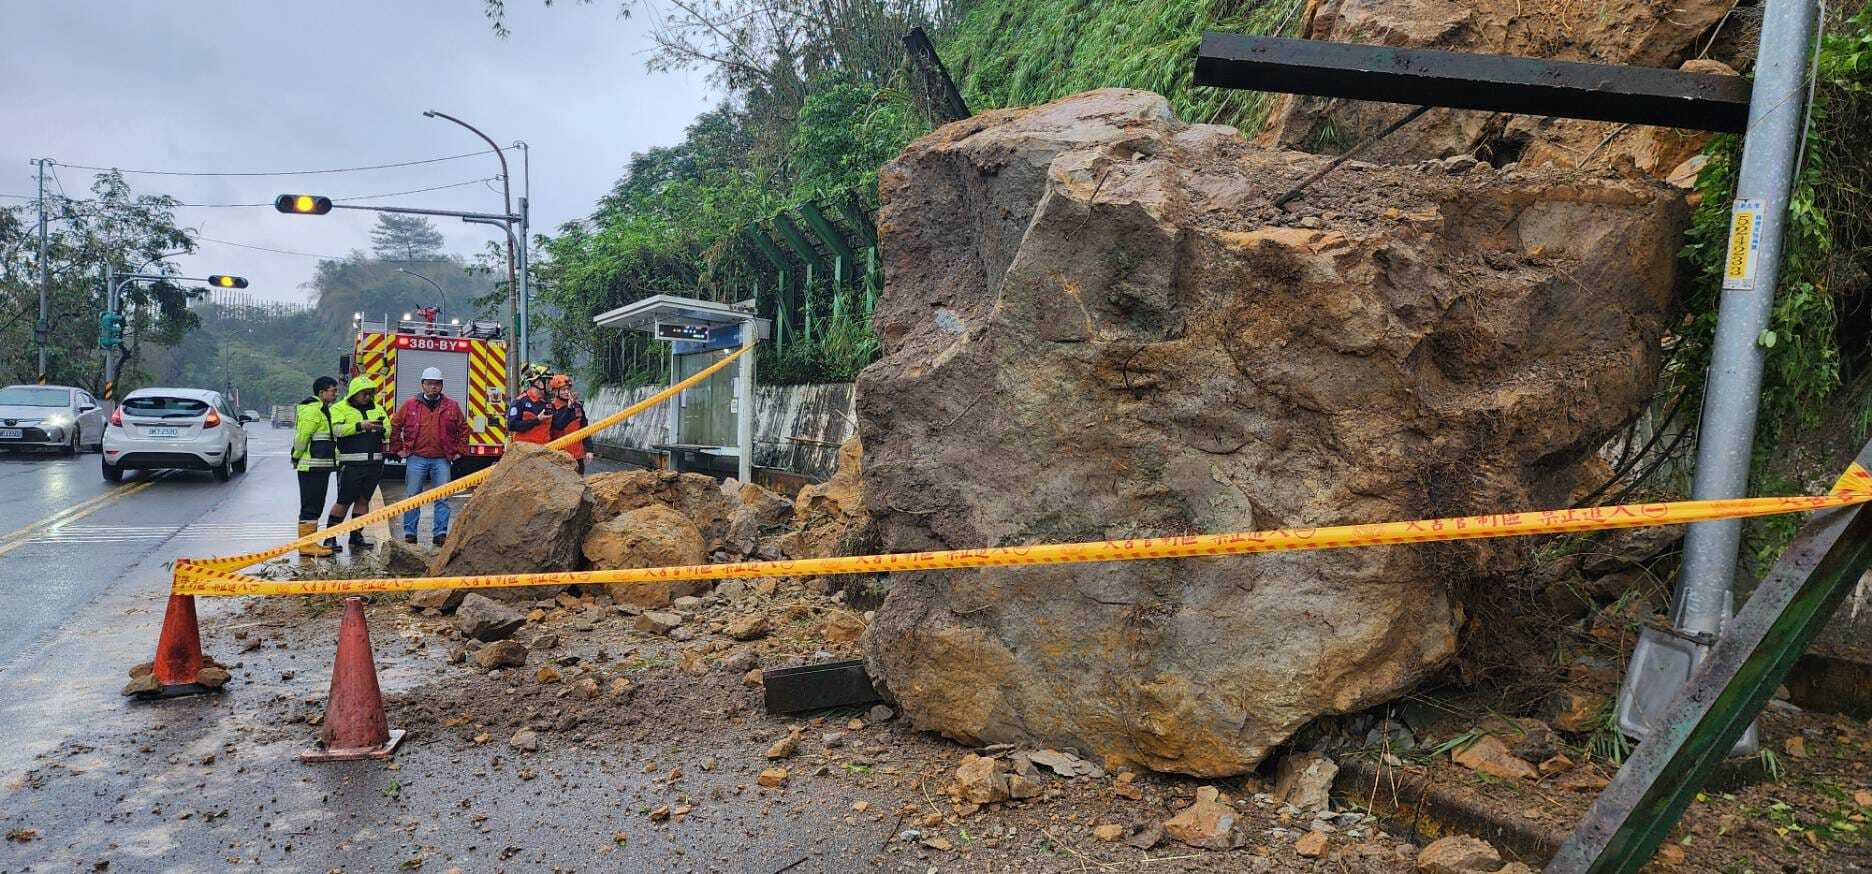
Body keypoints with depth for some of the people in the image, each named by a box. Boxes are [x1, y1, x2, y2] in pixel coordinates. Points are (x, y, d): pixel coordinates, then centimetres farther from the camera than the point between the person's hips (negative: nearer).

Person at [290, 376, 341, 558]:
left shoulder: (322, 410, 20)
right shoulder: (313, 409, -14)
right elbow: (302, 437, -17)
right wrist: (296, 457, -6)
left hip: (321, 466, 10)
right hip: (312, 466, -10)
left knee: (316, 506, 14)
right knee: (310, 507, -8)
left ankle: (311, 542, 21)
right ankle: (306, 545, -6)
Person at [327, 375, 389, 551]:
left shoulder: (377, 409, 16)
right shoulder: (340, 408, 1)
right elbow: (337, 429, -16)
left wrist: (382, 429, -9)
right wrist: (360, 426, -24)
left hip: (374, 463, 5)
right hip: (351, 464, -5)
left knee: (363, 500, 9)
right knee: (344, 501, -5)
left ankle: (356, 536, 18)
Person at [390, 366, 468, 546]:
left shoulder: (452, 406, 6)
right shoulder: (410, 405, 4)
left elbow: (463, 429, 14)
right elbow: (395, 425, 12)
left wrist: (459, 451, 8)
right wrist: (398, 449, 8)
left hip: (442, 460, 0)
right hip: (416, 459, 0)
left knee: (442, 498, 0)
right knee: (412, 497, 3)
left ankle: (440, 534, 5)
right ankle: (409, 533, 10)